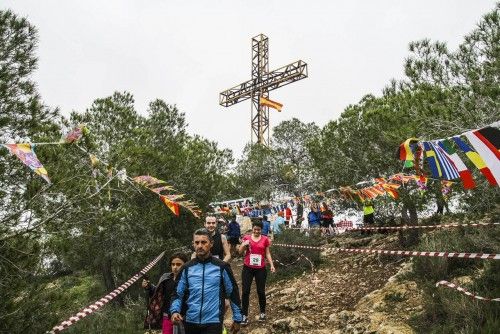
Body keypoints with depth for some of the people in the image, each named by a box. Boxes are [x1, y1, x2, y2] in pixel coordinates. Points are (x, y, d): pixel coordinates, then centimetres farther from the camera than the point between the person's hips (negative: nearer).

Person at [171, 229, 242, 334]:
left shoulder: (221, 267, -4)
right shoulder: (187, 268, 3)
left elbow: (233, 293, 2)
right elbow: (178, 293, 7)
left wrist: (237, 319, 6)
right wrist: (175, 311, -11)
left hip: (213, 323, -3)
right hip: (190, 322, 3)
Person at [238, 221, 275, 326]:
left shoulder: (265, 239, -1)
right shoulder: (246, 238, 0)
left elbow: (267, 254, 5)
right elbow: (240, 252, 3)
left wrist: (272, 265, -6)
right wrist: (244, 244, -17)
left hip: (261, 269, 0)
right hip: (247, 268, 1)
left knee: (261, 291, 7)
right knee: (245, 291, -1)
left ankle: (262, 313, 25)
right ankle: (244, 315, 8)